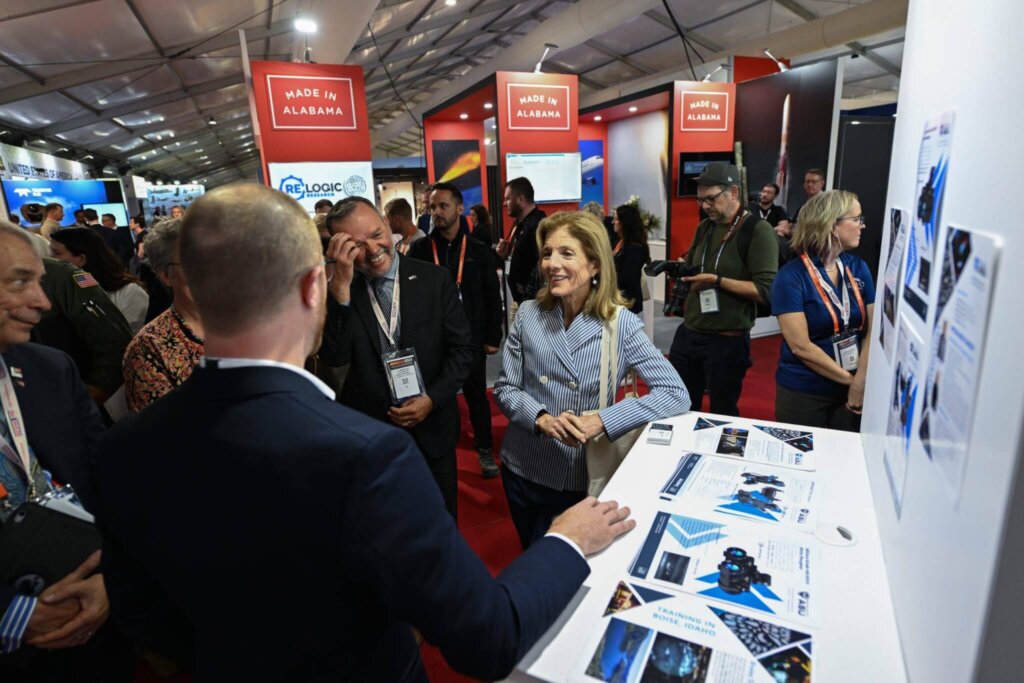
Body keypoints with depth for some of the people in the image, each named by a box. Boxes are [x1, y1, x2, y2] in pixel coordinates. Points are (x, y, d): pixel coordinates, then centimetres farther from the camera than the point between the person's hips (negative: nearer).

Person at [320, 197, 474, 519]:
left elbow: (462, 348, -4)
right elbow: (334, 357, -19)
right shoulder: (337, 292, -6)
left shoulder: (435, 279, -7)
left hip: (431, 428, 0)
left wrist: (432, 399, -15)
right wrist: (341, 285, -27)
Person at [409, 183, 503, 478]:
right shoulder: (420, 249, 0)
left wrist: (493, 337, -2)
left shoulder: (478, 250, 0)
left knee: (477, 395, 12)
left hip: (471, 338, 0)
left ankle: (485, 450, 28)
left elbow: (492, 296, 2)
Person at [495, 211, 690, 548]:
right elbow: (504, 388, -4)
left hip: (581, 477, -3)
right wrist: (542, 419, -23)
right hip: (522, 470, 3)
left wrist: (601, 421, -28)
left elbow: (676, 394, -19)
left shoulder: (621, 324, -15)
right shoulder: (528, 314, -7)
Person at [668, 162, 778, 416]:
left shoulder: (758, 230, -12)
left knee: (722, 414, 11)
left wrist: (716, 280, -22)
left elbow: (766, 291, -18)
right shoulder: (704, 227, 10)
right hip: (688, 332, 7)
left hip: (727, 340, -6)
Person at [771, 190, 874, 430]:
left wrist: (860, 382, -14)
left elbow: (871, 331, -2)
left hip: (853, 392, 5)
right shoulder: (791, 276, -15)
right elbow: (800, 346, -18)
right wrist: (850, 379, -12)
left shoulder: (859, 268, 1)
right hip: (803, 393, -4)